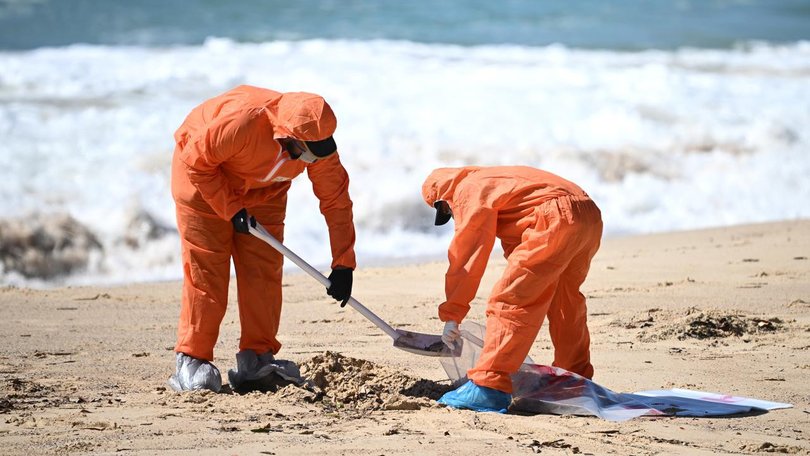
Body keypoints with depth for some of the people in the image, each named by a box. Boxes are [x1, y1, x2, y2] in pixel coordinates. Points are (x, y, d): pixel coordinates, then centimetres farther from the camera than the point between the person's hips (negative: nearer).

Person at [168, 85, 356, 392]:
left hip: (263, 190, 5)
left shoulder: (317, 140, -24)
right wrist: (231, 210, -25)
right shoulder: (242, 121, -41)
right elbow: (196, 161, -27)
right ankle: (191, 361, -7)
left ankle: (258, 356, 3)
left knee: (264, 270, -4)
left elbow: (336, 199, -14)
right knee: (205, 271, -10)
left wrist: (343, 265, -15)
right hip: (201, 175, -5)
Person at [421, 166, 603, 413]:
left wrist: (451, 315, 3)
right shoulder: (492, 181, 34)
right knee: (565, 303, 25)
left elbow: (465, 256, 0)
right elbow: (514, 244, 38)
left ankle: (488, 387, -13)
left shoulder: (470, 191, 5)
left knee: (508, 300, -8)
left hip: (557, 218, -10)